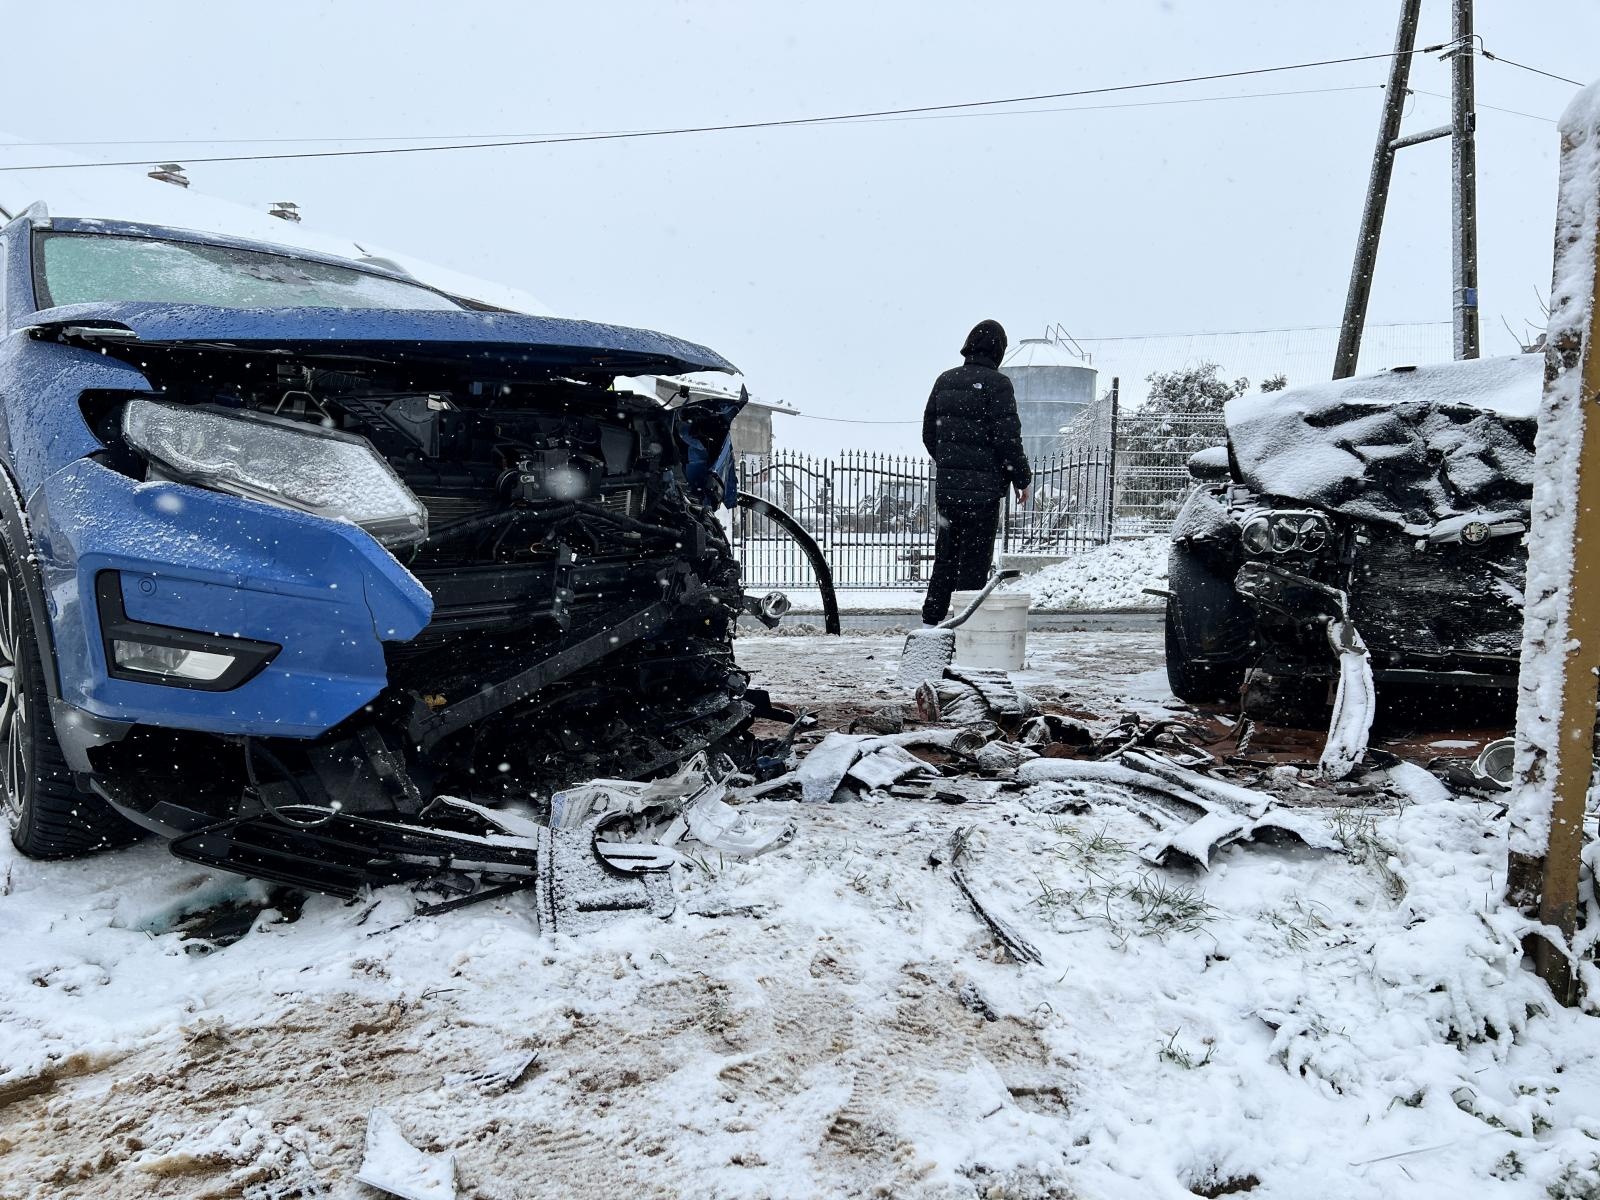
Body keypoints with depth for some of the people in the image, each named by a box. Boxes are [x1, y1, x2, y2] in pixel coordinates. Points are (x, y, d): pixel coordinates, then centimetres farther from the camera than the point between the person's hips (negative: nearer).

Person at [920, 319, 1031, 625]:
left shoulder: (945, 380, 9)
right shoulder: (996, 384, -11)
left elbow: (928, 432, 14)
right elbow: (1008, 438, -13)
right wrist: (1022, 478, -2)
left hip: (946, 485, 6)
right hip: (983, 487, -6)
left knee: (946, 556, 16)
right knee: (975, 560, 1)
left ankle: (931, 620, 19)